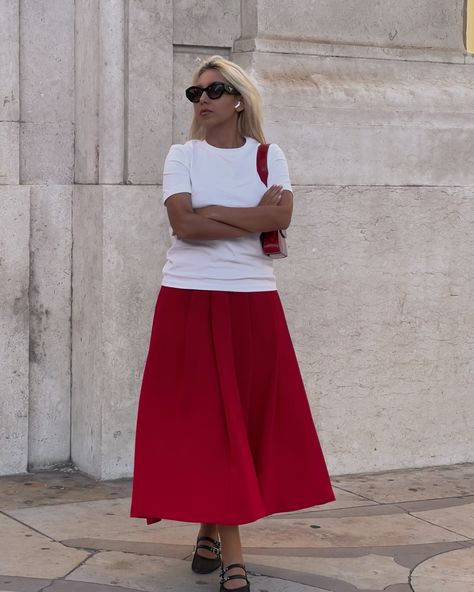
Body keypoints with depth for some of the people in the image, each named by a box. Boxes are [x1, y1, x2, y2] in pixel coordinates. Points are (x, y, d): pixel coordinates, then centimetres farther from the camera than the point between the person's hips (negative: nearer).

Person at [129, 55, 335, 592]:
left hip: (252, 300, 1)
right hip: (189, 300, -1)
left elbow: (282, 217, -10)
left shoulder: (269, 156, 8)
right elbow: (182, 223, -11)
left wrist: (207, 214, -12)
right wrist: (254, 217, -8)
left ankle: (211, 530, 18)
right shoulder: (182, 155, 5)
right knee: (205, 419, -2)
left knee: (251, 416, 1)